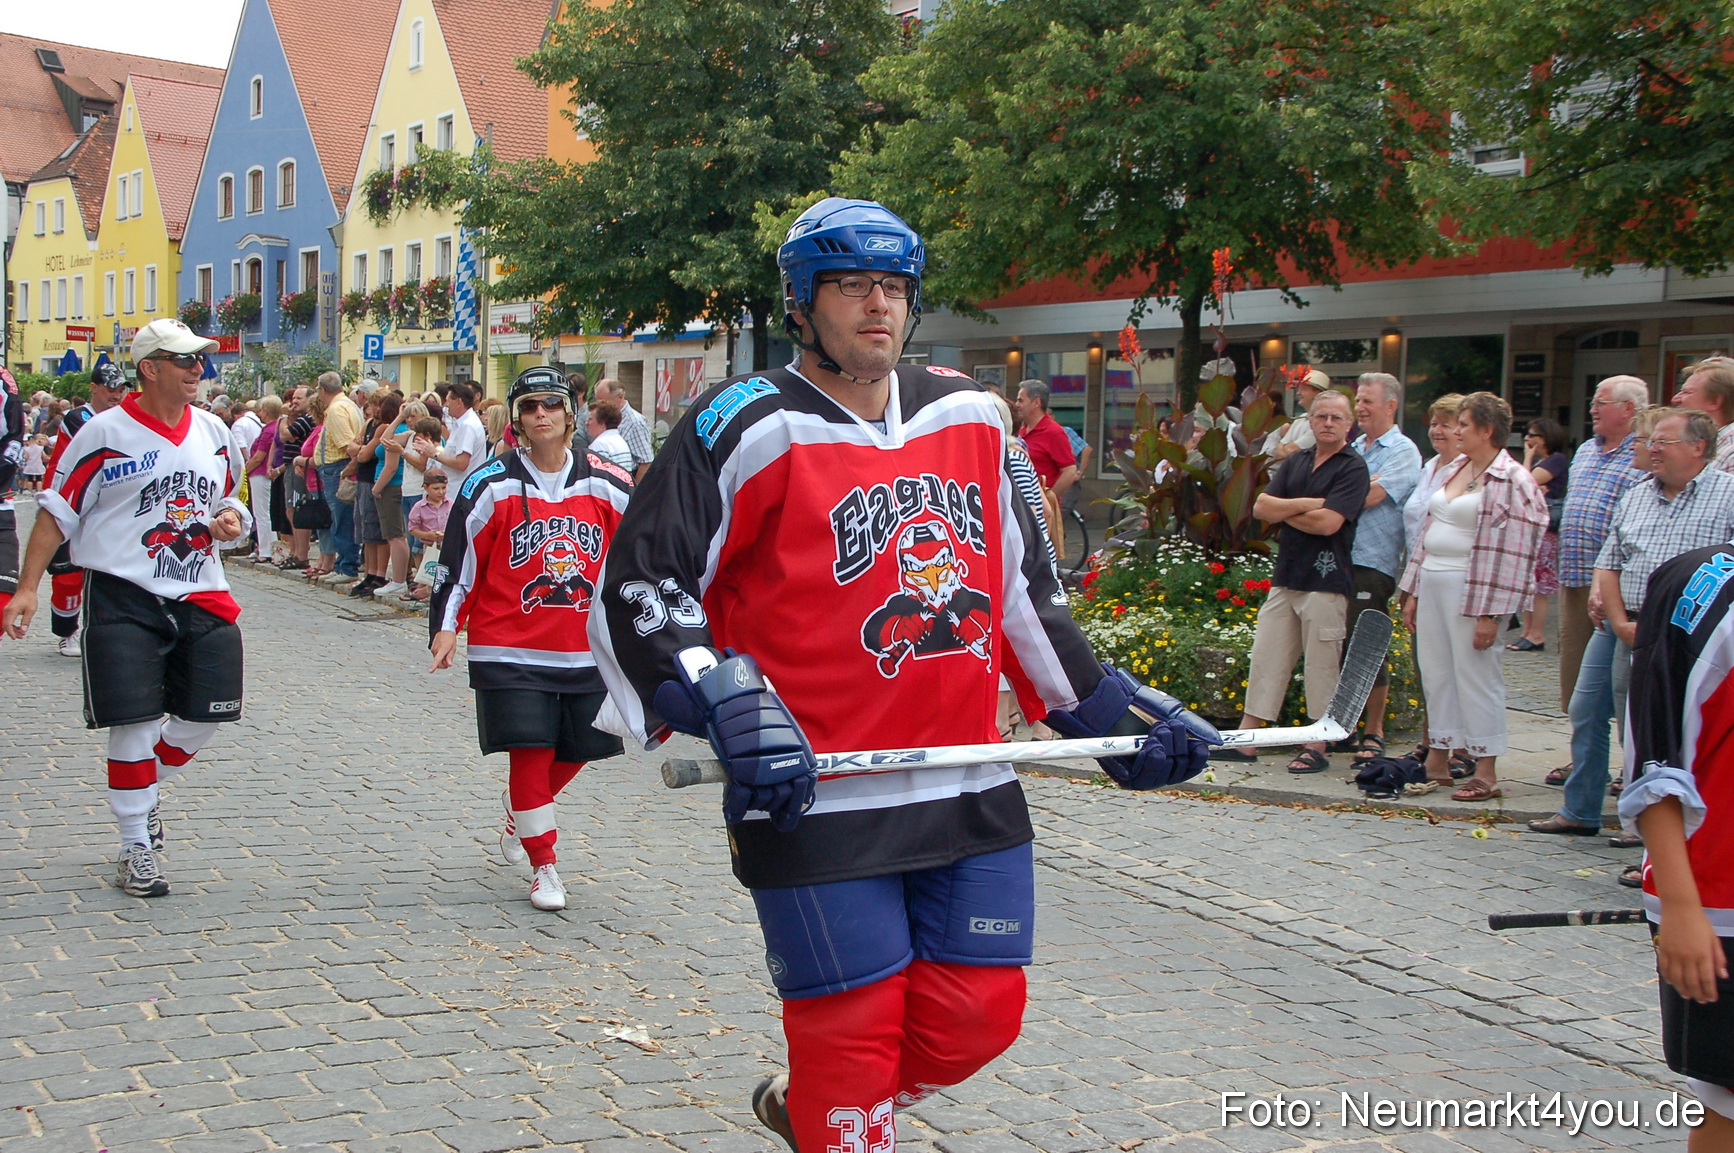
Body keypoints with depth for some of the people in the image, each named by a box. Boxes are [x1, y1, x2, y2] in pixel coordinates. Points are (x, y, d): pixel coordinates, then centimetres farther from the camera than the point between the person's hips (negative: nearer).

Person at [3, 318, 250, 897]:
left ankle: (140, 793, 32)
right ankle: (135, 845, 9)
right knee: (134, 719, -6)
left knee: (206, 713, 5)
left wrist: (230, 517, 0)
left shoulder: (213, 432, 10)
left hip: (199, 597, 5)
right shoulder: (105, 433, -6)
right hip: (123, 596, -5)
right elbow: (58, 512, -3)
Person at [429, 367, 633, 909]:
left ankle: (519, 813, 42)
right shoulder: (490, 485, -4)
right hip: (509, 647, -3)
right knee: (530, 750, -9)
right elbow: (458, 559, 0)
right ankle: (544, 868, 7)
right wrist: (446, 626, -4)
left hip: (586, 650, 3)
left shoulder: (607, 485, 3)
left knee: (574, 752, 10)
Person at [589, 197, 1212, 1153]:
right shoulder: (750, 428, -7)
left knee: (977, 1018, 9)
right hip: (817, 799, -6)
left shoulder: (969, 417, 11)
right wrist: (725, 706, -23)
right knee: (851, 1033, -1)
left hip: (971, 795, 6)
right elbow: (638, 586, -10)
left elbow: (1022, 582, 20)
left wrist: (1101, 707, 16)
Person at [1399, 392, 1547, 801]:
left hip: (1470, 589, -8)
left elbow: (1511, 552, -15)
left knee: (1475, 675, -4)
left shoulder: (1512, 481, -10)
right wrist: (1412, 592, 16)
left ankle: (1486, 773, 3)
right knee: (1435, 673, 11)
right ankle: (1437, 760, 20)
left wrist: (1488, 613, -19)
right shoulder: (1455, 470, 16)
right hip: (1432, 584, 8)